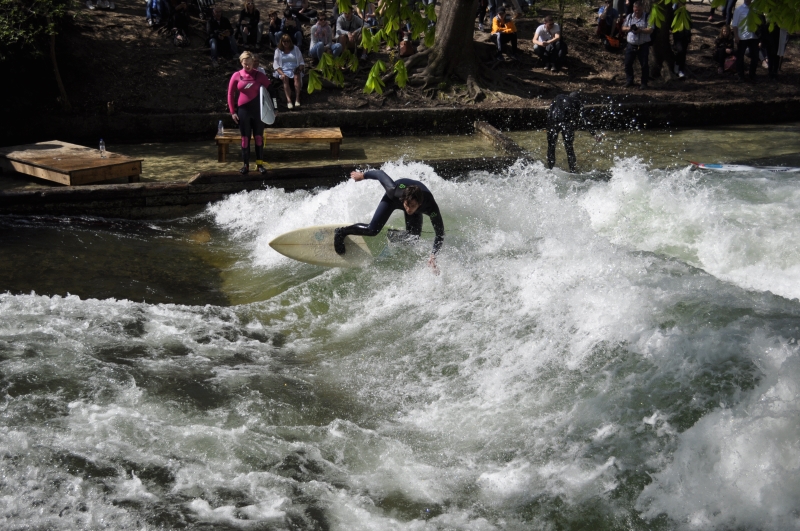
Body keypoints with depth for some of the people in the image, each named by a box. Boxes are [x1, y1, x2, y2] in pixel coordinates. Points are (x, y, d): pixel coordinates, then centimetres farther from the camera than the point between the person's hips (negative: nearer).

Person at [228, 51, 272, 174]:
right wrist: (232, 111, -1)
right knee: (245, 138, 4)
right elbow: (230, 94, 4)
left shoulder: (259, 75, 0)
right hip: (243, 110, 0)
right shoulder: (236, 76, 0)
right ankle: (245, 164, 9)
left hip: (258, 110, 0)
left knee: (259, 137, 5)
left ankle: (260, 163, 13)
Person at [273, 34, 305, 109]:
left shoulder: (295, 49, 16)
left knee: (297, 76, -34)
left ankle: (297, 98, -40)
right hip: (283, 71, -1)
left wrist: (300, 68, -9)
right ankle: (288, 100, -47)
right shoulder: (278, 51, 12)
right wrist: (281, 73, -15)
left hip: (295, 69, 1)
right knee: (285, 78, -35)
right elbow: (276, 64, 2)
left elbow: (301, 62, 15)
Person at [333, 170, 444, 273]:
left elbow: (440, 233, -38)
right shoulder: (394, 191, -45)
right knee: (372, 230, -12)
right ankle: (341, 232, 12)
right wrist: (363, 175, -9)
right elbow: (380, 174, -28)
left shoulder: (430, 207, -44)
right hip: (392, 200, -2)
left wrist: (433, 255, -49)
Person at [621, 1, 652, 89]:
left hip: (643, 45, -3)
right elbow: (623, 28, 10)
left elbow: (650, 30, -12)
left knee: (644, 65, 0)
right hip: (631, 45, 3)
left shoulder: (647, 17, -4)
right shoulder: (629, 17, 8)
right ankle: (629, 81, 21)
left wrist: (641, 30, -26)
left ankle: (644, 83, 9)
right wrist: (629, 28, -11)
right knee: (628, 63, 5)